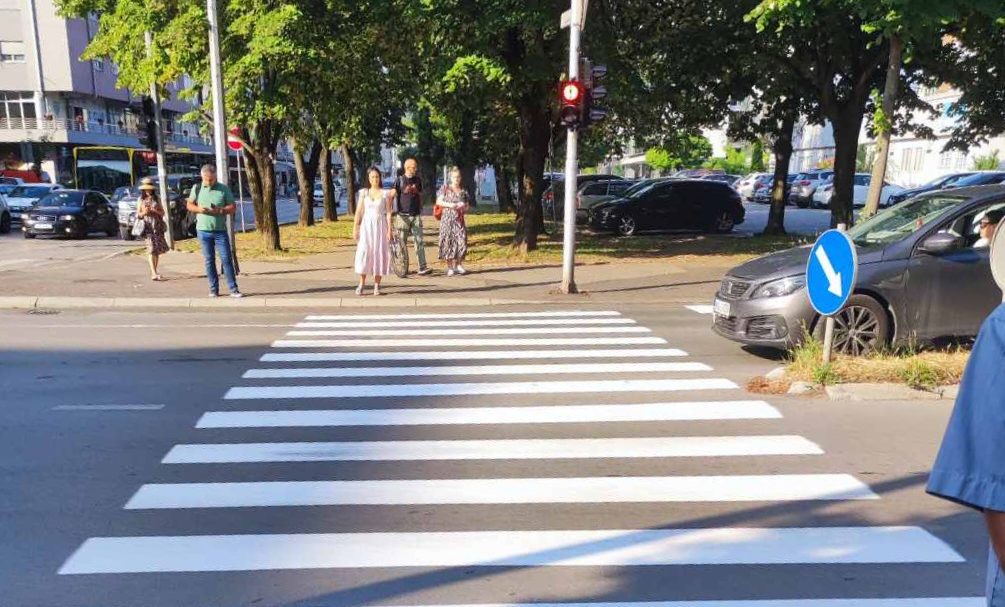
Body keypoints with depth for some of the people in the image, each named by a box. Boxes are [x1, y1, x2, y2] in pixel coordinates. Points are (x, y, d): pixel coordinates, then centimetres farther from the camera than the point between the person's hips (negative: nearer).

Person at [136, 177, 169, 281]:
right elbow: (138, 215, 8)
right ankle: (154, 274, -20)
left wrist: (155, 211, -10)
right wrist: (143, 213, -13)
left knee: (158, 249, 2)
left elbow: (162, 213, 9)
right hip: (147, 226, -2)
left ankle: (154, 272, 12)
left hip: (158, 226, 2)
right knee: (151, 249, -12)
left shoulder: (156, 199, 12)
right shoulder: (141, 200, 9)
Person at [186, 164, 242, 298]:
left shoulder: (224, 189, -1)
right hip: (203, 230, 2)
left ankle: (233, 289, -2)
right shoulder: (197, 188, 4)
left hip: (220, 230, -2)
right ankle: (214, 289, 13)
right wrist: (198, 209, -11)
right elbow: (190, 205, 11)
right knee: (209, 260, 6)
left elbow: (233, 207, 0)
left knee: (226, 259, -5)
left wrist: (220, 210, -18)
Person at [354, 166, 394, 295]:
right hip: (366, 225, 1)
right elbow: (358, 212, 5)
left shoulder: (385, 193, 2)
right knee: (363, 252, -9)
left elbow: (389, 213, 0)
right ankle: (362, 283, -1)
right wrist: (355, 229, 0)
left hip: (380, 225, -1)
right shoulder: (364, 193, 6)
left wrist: (389, 230, -6)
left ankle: (377, 285, 6)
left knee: (379, 253, -1)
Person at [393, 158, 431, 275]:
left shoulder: (417, 180, 11)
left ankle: (422, 267, -9)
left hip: (416, 216, 3)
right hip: (403, 216, -3)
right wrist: (395, 213, -9)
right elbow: (394, 197, -1)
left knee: (419, 241, -4)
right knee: (402, 242, 3)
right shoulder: (399, 180, -1)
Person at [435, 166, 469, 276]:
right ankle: (450, 267, 5)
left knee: (462, 241, -6)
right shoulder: (445, 189, 4)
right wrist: (449, 205, -14)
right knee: (448, 242, -3)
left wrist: (463, 206, -6)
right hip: (447, 219, -3)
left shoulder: (463, 191, 12)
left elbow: (467, 206, 17)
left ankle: (458, 265, 11)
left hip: (459, 220, 3)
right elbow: (438, 201, -1)